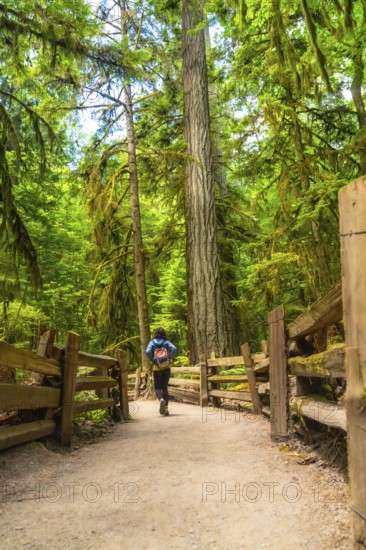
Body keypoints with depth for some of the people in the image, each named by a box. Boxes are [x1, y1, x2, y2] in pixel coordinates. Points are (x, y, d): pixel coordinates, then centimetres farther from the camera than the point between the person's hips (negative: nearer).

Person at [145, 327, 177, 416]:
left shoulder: (152, 343, 0)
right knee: (165, 388, 12)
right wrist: (170, 359, -6)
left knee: (157, 388, 8)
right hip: (166, 367, 2)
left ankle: (161, 399, -23)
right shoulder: (166, 342, 2)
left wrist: (152, 360, -4)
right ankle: (166, 408, 5)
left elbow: (148, 352, -17)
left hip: (157, 368, -1)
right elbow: (174, 349, -15)